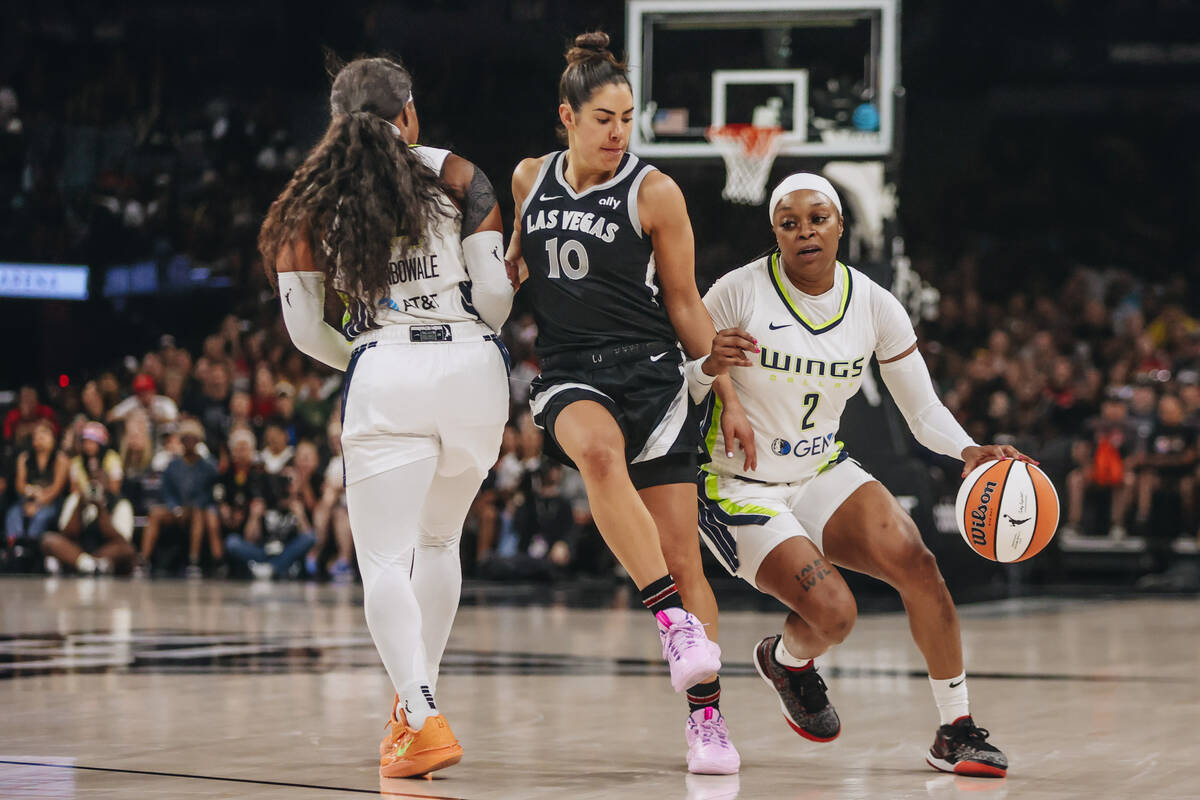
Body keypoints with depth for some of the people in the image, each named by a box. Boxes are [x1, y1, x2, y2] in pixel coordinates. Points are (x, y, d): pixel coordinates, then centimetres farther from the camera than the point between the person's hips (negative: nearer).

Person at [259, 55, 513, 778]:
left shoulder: (313, 198, 10)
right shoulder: (457, 175, 8)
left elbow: (305, 328, 8)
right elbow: (496, 293, 1)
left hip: (384, 374, -2)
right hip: (475, 367, 2)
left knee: (385, 561, -3)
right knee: (438, 540, 23)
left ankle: (424, 720, -23)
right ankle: (413, 703, 27)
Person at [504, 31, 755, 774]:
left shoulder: (654, 192, -3)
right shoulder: (529, 179, 6)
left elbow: (685, 304, 2)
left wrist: (729, 396, 0)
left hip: (651, 375, -1)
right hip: (568, 374, 1)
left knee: (683, 557, -4)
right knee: (598, 451, -36)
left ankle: (706, 718, 5)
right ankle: (675, 624, -39)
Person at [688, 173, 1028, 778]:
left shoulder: (873, 305, -4)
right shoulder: (741, 292, -15)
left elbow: (923, 410, 1)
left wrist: (969, 451, -19)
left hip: (822, 474, 4)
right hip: (740, 489, -4)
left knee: (914, 561, -22)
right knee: (832, 613, -22)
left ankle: (956, 732, -9)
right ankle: (784, 660, 18)